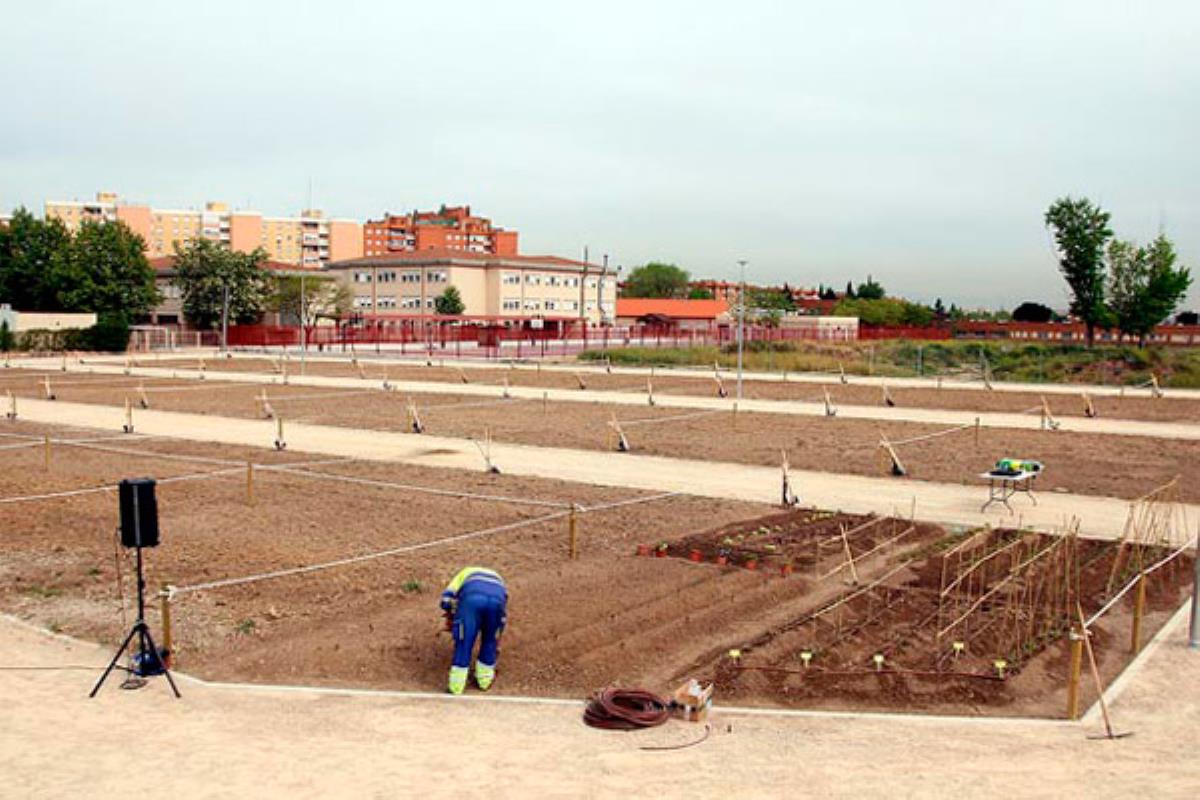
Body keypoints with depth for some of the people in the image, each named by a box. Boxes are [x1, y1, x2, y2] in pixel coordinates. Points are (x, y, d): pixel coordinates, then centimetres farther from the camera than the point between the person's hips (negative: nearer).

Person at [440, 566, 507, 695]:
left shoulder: (465, 573, 39)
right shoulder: (497, 579, 45)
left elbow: (446, 599, 21)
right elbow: (503, 614, 45)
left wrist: (451, 622, 37)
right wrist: (497, 647, 53)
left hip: (471, 598, -2)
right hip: (497, 599, 2)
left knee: (464, 643, 9)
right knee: (490, 641, 24)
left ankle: (456, 687, 13)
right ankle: (485, 680, 33)